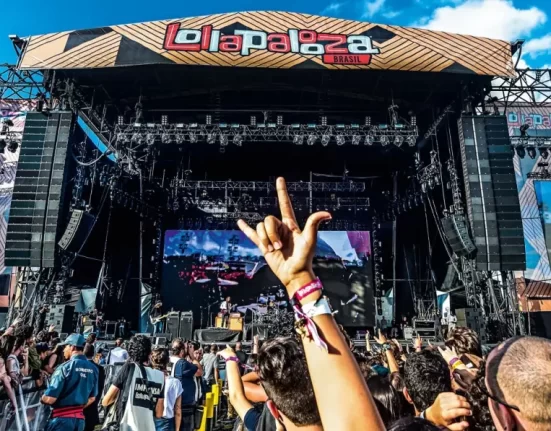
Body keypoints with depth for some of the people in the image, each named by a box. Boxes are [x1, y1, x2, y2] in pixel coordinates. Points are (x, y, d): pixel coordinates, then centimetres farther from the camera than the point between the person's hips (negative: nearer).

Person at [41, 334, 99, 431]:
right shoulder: (93, 369, 2)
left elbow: (50, 399, -15)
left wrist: (42, 399, 6)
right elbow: (92, 398, 10)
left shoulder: (65, 368, -14)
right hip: (80, 417, 5)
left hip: (62, 417, -5)